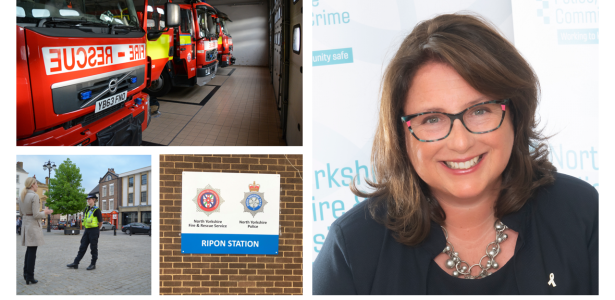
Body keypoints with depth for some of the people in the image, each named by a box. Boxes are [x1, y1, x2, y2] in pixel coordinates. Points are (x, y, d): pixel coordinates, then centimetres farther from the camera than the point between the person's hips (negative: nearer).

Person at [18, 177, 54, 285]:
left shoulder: (21, 196, 9)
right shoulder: (34, 196, -16)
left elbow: (21, 213, 15)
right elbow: (36, 215, -19)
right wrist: (45, 212, -1)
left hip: (25, 224, 8)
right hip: (33, 225, -8)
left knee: (29, 250, 19)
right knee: (32, 251, -3)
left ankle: (26, 274, 24)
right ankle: (29, 277, -1)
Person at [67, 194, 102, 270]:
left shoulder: (96, 210, -11)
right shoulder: (86, 210, 10)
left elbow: (100, 222, -7)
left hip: (94, 230, -7)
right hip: (87, 230, 7)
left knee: (93, 248, 1)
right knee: (82, 247, 7)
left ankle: (93, 264, 10)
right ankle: (75, 263, 7)